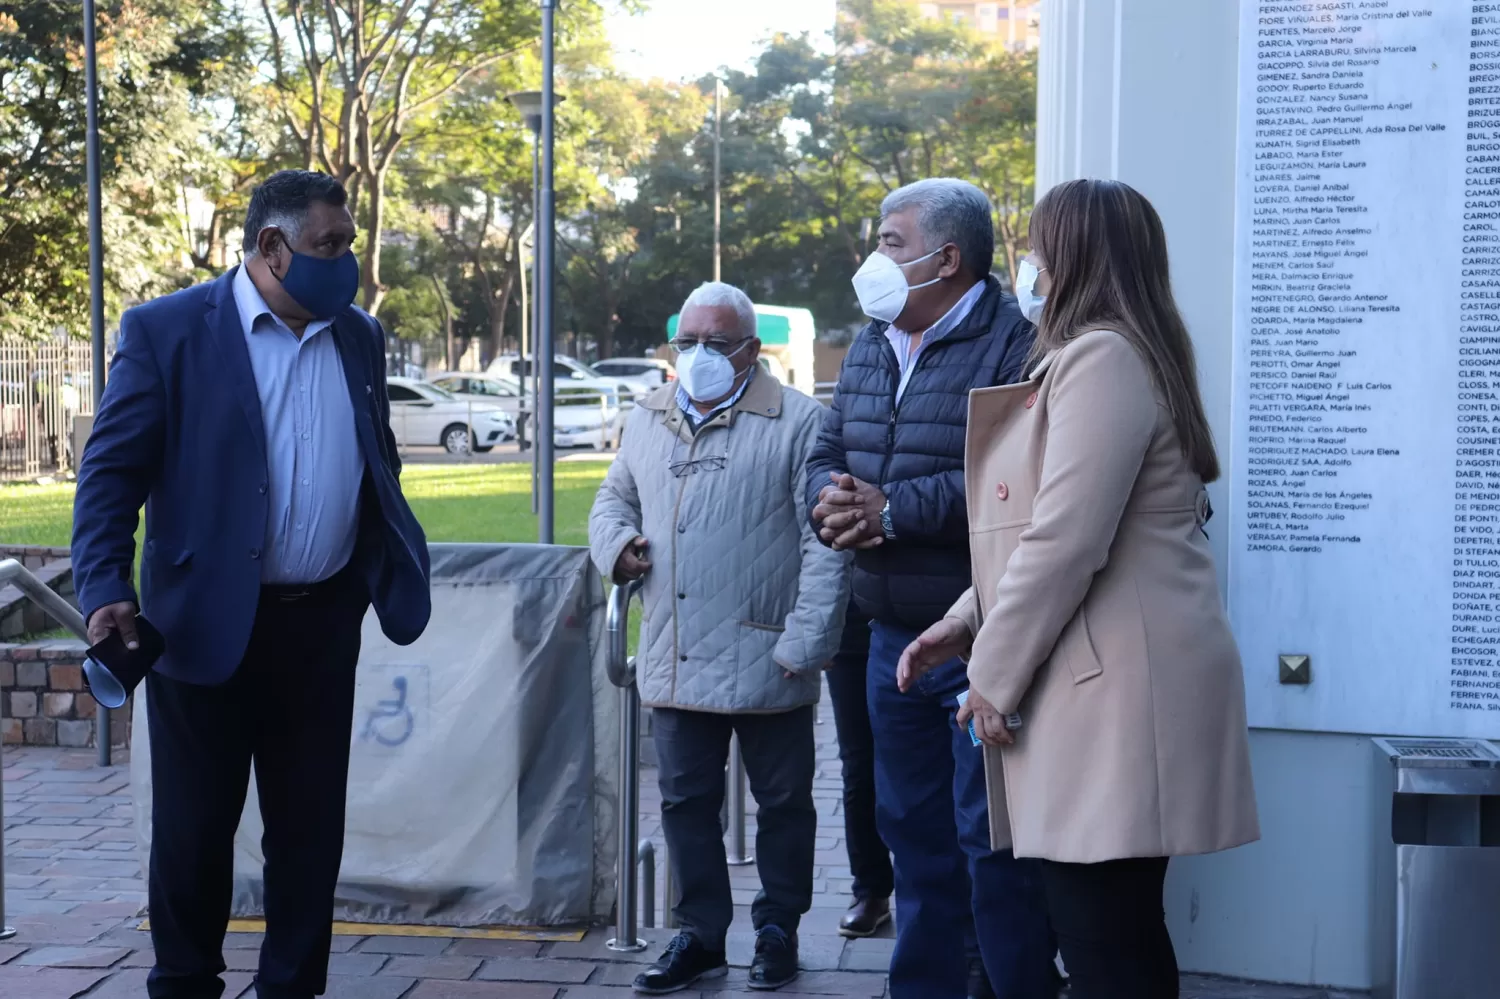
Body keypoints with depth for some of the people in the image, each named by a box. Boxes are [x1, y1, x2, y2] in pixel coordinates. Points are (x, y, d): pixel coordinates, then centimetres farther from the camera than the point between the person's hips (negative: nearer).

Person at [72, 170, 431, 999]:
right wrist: (105, 590, -19)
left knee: (310, 828, 10)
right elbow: (111, 472, -8)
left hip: (322, 624, 4)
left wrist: (395, 571, 9)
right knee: (194, 828, 9)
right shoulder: (166, 331, -6)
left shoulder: (358, 337, 10)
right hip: (208, 622, -4)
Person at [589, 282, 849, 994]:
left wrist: (806, 641, -15)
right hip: (675, 662, 5)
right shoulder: (648, 421, 12)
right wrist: (616, 542, 3)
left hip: (765, 662, -4)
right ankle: (700, 935, 24)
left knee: (782, 801, 9)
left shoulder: (797, 422, -6)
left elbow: (825, 542, -9)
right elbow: (613, 498, 26)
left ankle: (777, 930, 25)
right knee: (686, 802, 11)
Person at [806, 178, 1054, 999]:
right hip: (893, 638, 8)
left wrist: (891, 509, -20)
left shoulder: (1014, 346, -14)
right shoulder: (870, 347, 15)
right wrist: (832, 500, -6)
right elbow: (826, 454, 17)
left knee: (993, 843, -3)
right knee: (914, 834, 17)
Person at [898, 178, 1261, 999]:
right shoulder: (1095, 357, 21)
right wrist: (968, 622, 16)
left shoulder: (1103, 357, -13)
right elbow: (1045, 531, 25)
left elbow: (1066, 542, -20)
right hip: (1100, 684, 11)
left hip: (1117, 688, -11)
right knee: (1115, 931, 13)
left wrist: (993, 675, -12)